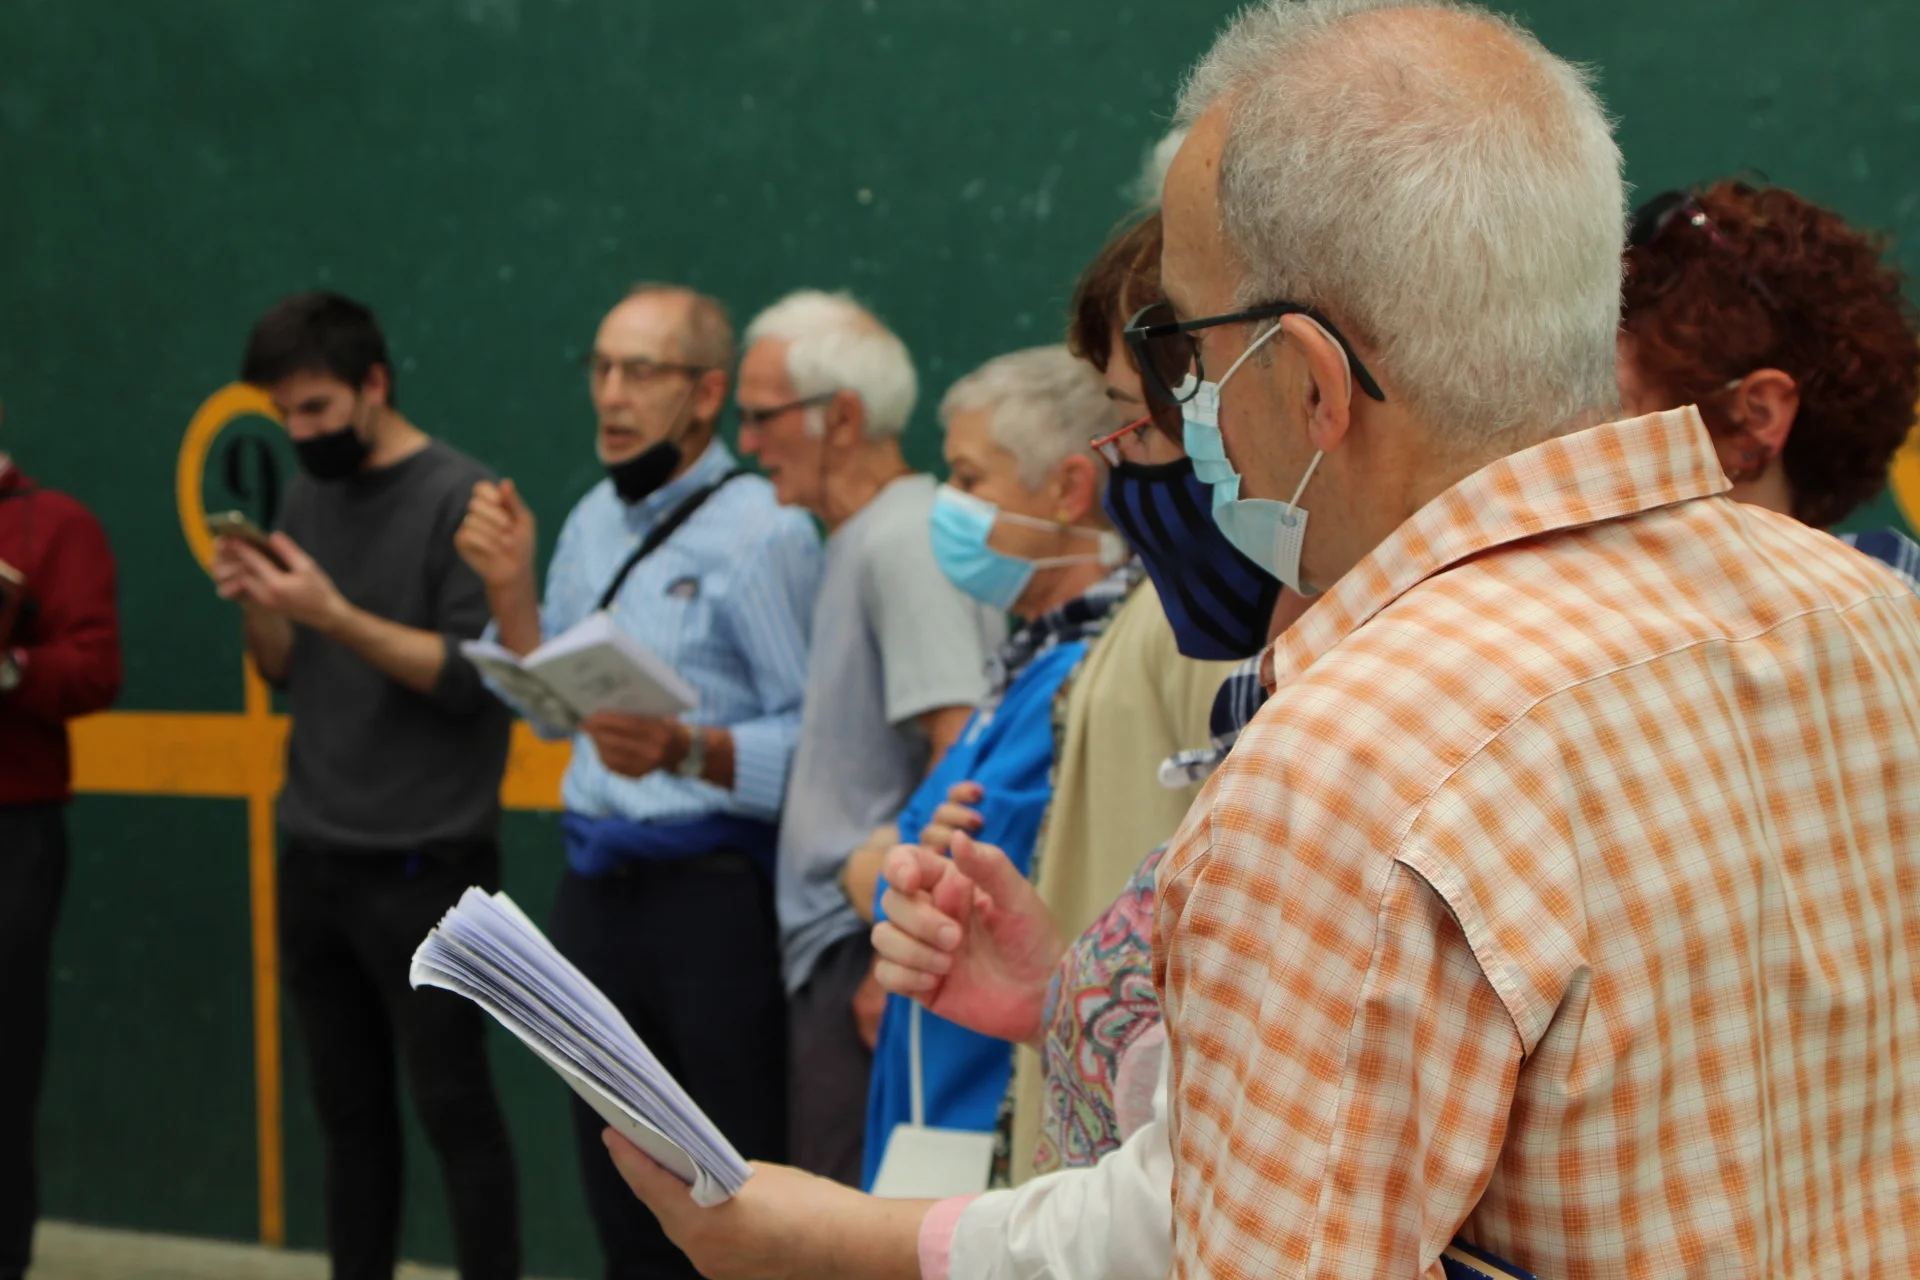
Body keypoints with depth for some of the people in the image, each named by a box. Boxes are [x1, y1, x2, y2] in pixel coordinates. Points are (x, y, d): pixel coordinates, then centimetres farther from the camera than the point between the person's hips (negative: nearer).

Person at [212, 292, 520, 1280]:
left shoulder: (456, 497, -9)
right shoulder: (308, 495, 11)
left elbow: (467, 678, -14)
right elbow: (288, 673, 15)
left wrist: (333, 614, -22)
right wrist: (257, 606, -5)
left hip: (422, 864, -6)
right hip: (313, 857, 6)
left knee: (452, 1107, -3)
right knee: (350, 1111, 10)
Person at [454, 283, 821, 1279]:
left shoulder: (762, 532, -11)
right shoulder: (594, 521, 14)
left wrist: (687, 750, -30)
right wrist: (511, 590, 4)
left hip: (714, 892, -7)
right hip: (597, 887, 8)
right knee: (622, 1196, 15)